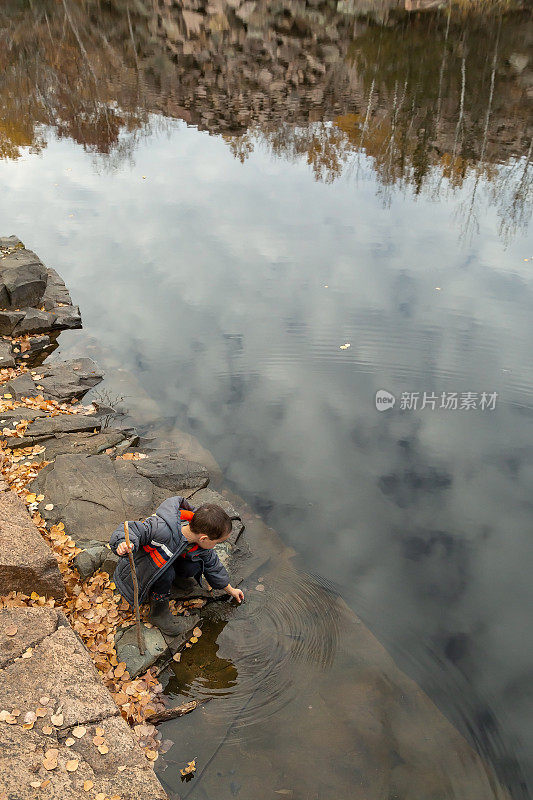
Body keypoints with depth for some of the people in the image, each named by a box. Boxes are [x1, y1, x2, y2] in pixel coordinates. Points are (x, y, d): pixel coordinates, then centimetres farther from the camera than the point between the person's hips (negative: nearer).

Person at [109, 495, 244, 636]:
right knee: (166, 573, -35)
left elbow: (213, 566, 3)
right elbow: (130, 530, -34)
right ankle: (159, 611, -11)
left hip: (165, 563, 6)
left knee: (193, 568, -20)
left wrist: (230, 590, 14)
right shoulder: (162, 528, -40)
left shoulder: (202, 546, -15)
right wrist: (124, 544, -57)